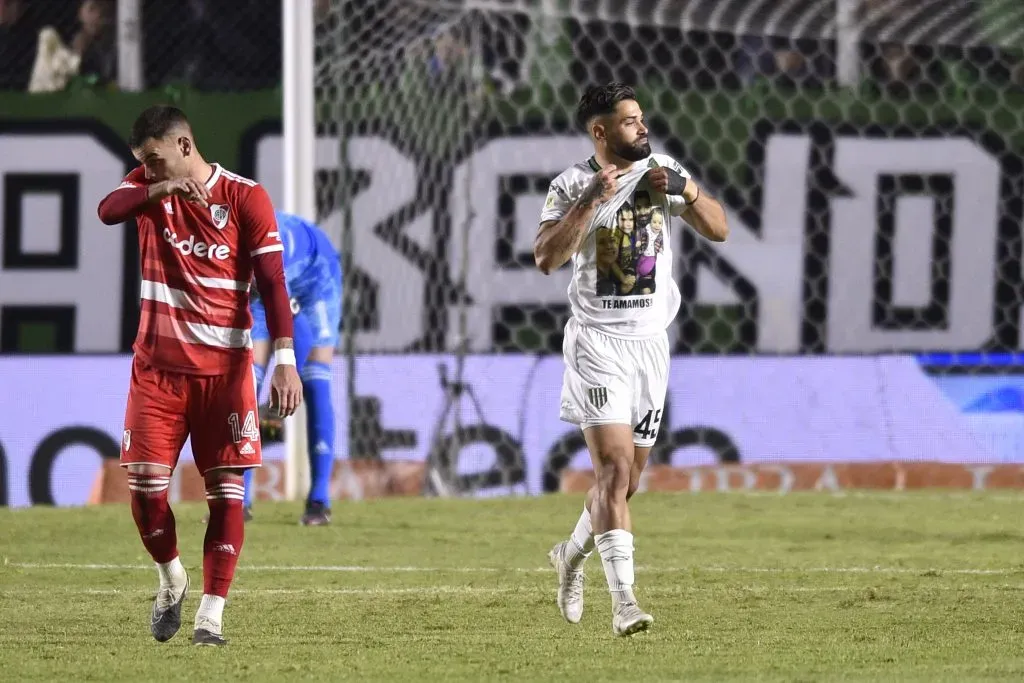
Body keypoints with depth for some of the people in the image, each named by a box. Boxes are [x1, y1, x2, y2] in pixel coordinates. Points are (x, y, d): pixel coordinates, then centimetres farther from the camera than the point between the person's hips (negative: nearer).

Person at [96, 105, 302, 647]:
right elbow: (107, 211, -16)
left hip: (224, 368, -2)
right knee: (145, 485, -2)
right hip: (158, 366, 2)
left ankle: (211, 615, -4)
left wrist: (285, 360, -17)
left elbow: (272, 281, -8)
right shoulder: (147, 187, 5)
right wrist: (158, 190, -33)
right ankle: (171, 578, 24)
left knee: (226, 491, -6)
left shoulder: (244, 197, -4)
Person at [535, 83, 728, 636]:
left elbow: (719, 231, 3)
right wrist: (591, 201, -24)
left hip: (650, 341, 5)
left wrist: (686, 190, -14)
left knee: (627, 478, 11)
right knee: (614, 468, -17)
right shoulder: (572, 185, -6)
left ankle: (572, 554, 39)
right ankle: (623, 600, -21)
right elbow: (546, 258, -18)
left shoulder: (660, 172, 6)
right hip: (597, 342, -5)